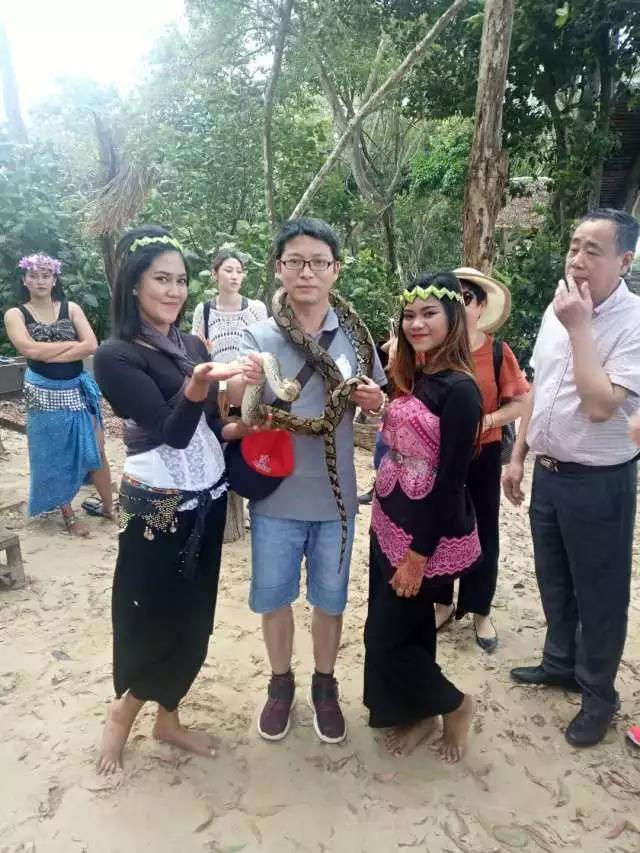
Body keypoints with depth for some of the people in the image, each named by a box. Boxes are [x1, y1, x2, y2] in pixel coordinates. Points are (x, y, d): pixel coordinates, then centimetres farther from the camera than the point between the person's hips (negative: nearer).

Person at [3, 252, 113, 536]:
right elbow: (30, 349, -19)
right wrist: (72, 344, -12)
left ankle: (108, 506, 22)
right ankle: (69, 515, 22)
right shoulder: (15, 314, -1)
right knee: (55, 458, 8)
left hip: (78, 391, 1)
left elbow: (92, 346, -10)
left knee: (96, 450, 5)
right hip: (44, 395, -1)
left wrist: (50, 355, -16)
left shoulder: (71, 308, 3)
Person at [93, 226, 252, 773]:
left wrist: (238, 429, -6)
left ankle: (168, 719, 36)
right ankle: (121, 713, 33)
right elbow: (172, 431, -24)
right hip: (158, 506, -6)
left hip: (207, 500, 7)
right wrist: (194, 389, -40)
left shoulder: (194, 346, 6)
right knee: (156, 619, 5)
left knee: (194, 617, 15)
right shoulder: (116, 356, -13)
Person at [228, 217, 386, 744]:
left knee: (330, 597, 17)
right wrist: (240, 386, -39)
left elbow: (378, 406, 7)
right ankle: (281, 684, 40)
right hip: (275, 494, -1)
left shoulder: (354, 336, -3)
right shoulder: (258, 338, -9)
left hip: (335, 495, 1)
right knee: (273, 597, 15)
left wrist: (374, 401, -16)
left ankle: (325, 685, 41)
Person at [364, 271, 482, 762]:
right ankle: (416, 715, 39)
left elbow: (450, 480, -19)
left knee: (385, 635, 3)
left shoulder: (459, 389, -18)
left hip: (429, 534, -8)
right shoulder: (414, 378, 7)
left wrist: (419, 553, -17)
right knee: (407, 629, 18)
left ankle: (453, 704, 28)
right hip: (390, 523, 8)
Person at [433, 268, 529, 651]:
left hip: (483, 454, -1)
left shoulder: (498, 353, -7)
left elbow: (520, 404, -6)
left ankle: (481, 611, 27)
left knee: (484, 532, 9)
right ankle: (443, 603, 32)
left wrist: (486, 421, -19)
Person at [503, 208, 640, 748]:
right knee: (553, 580, 22)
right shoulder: (556, 310, 4)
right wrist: (518, 456, 12)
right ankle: (561, 663, 44)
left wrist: (579, 327, -23)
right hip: (548, 471, 7)